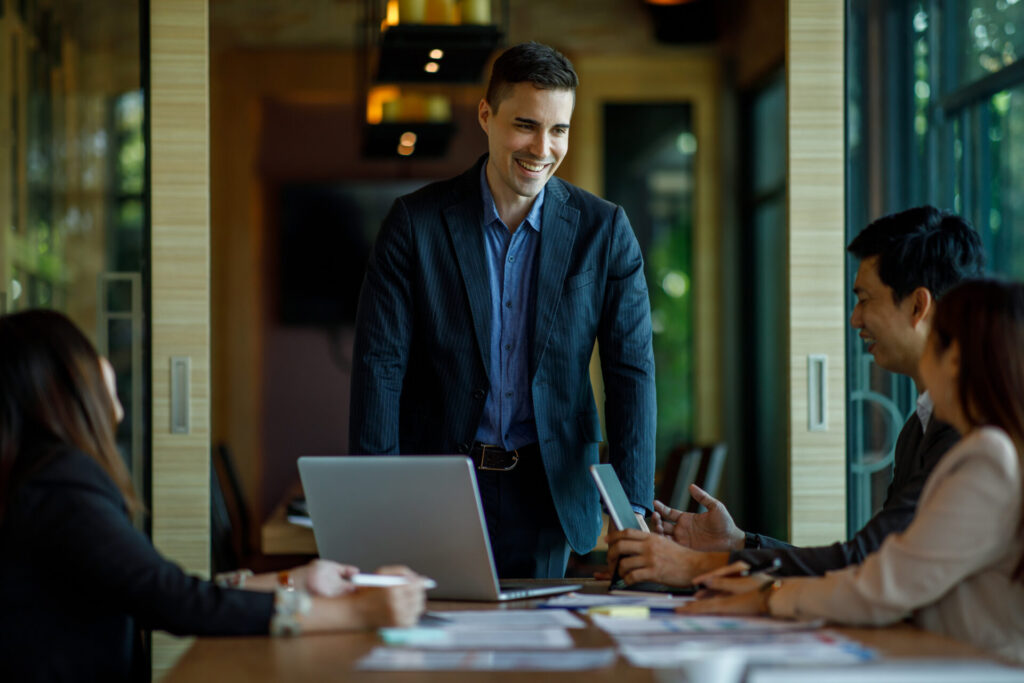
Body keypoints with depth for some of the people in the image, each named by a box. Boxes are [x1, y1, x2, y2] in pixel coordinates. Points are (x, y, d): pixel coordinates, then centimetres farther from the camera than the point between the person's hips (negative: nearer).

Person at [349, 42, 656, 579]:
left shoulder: (604, 230, -1)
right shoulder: (415, 222, -4)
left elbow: (631, 370, -3)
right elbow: (380, 364, -6)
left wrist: (633, 508, -13)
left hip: (546, 491, 1)